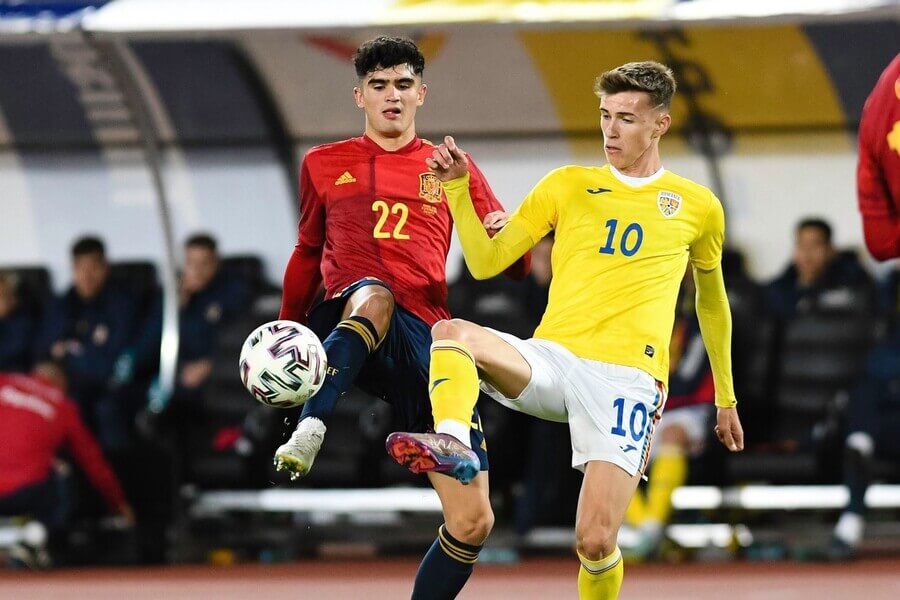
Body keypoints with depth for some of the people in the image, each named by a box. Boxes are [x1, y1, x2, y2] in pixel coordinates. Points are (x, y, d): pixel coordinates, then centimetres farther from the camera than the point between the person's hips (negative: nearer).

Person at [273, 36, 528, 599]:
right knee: (374, 295, -42)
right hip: (346, 331, -2)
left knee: (473, 520, -9)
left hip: (425, 341, 2)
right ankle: (309, 428, -55)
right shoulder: (324, 165, 19)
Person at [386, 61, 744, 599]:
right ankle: (452, 442, -57)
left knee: (596, 543, -17)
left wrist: (726, 400, 31)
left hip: (626, 377, -2)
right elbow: (486, 262, 9)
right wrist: (457, 186, -4)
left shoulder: (698, 208, 13)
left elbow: (712, 302, 26)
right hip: (551, 358, 2)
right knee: (452, 333, -31)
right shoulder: (568, 186, 14)